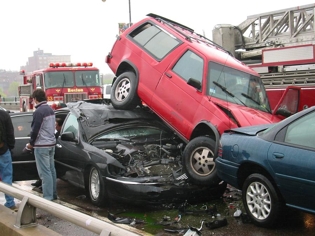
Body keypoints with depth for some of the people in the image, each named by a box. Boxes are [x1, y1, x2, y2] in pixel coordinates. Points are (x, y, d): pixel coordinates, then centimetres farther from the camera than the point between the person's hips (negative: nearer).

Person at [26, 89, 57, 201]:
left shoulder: (39, 111, -16)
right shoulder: (50, 110, 12)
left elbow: (35, 130, -17)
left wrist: (31, 143, -1)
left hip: (42, 146, -9)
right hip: (51, 143, 9)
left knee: (44, 172, -7)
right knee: (51, 170, 14)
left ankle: (48, 197, -6)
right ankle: (53, 194, 21)